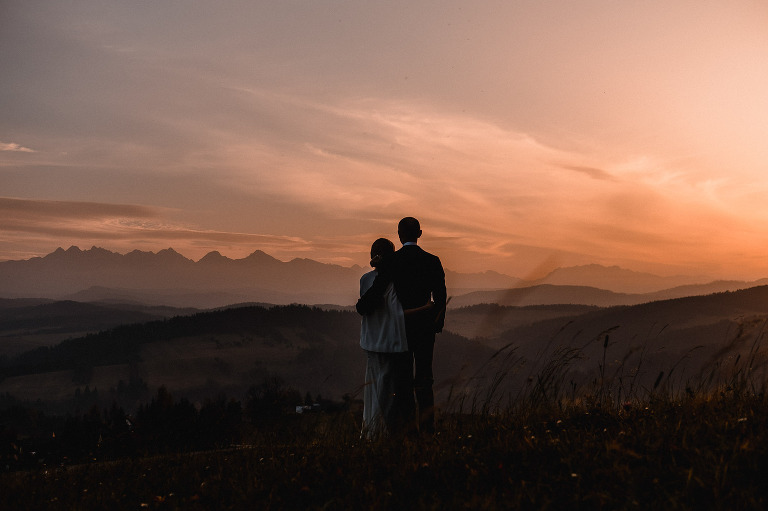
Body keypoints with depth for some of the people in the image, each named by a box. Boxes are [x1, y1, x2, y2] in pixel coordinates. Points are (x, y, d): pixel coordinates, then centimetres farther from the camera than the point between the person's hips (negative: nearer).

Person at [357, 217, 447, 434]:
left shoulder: (391, 261, -9)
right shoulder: (432, 261, -2)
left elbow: (376, 291, -13)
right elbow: (440, 296, 1)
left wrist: (361, 306, 6)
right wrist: (439, 322, 15)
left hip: (399, 326, -1)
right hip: (424, 326, 1)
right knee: (424, 379, 7)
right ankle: (427, 427, 4)